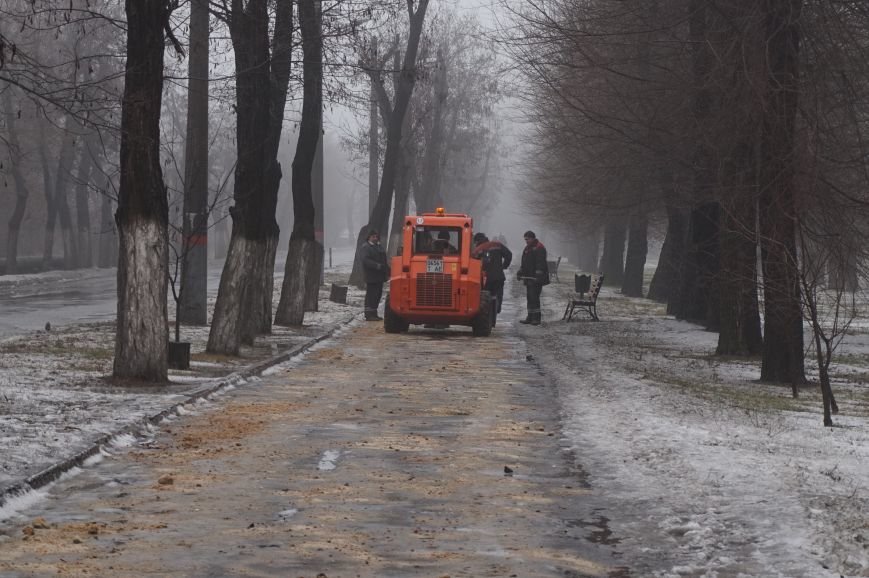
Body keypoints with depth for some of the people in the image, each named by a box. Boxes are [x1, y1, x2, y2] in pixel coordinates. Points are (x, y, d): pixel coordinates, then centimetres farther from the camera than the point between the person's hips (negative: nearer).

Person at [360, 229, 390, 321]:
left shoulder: (378, 246, 19)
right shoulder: (366, 247, -7)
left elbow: (384, 260, 24)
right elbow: (366, 260, -19)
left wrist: (387, 272, 15)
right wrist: (377, 265, -27)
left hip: (379, 276, 9)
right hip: (371, 276, -9)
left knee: (378, 295, 12)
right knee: (370, 295, -8)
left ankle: (374, 314, 20)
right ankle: (369, 315, -6)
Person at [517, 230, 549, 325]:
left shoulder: (539, 248, -11)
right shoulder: (527, 248, 19)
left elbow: (541, 263, -19)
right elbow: (524, 262, 28)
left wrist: (538, 274, -25)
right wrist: (520, 272, 22)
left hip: (536, 278, -10)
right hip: (529, 277, 10)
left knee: (534, 297, -12)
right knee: (529, 297, 11)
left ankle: (536, 318, -10)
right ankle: (530, 317, 16)